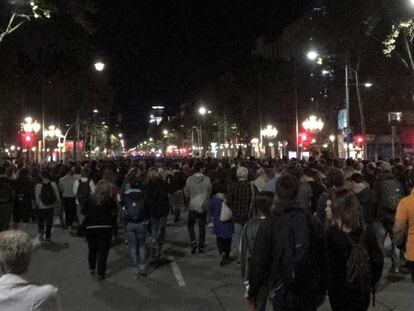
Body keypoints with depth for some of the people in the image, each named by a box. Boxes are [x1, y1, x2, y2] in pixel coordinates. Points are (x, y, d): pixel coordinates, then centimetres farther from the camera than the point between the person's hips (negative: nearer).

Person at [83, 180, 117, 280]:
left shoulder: (91, 200, -1)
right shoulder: (110, 200, -6)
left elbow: (85, 212, 1)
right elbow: (115, 212, -2)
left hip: (91, 228, 3)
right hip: (105, 228, -2)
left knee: (92, 249, 20)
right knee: (103, 251, 4)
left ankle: (92, 268, 36)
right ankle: (101, 273, 6)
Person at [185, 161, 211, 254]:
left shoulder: (189, 179, -10)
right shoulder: (207, 179, -9)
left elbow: (186, 193, 0)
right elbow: (209, 192, 1)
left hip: (193, 206, -1)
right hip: (204, 207, 1)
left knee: (190, 225, 14)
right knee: (202, 227, 11)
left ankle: (193, 241, -4)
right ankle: (201, 247, 16)